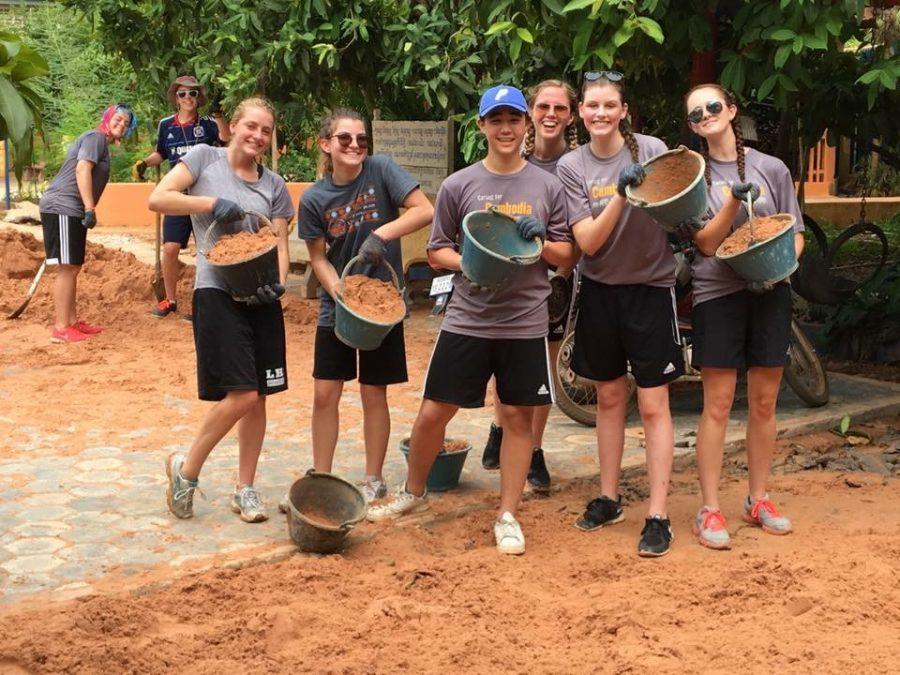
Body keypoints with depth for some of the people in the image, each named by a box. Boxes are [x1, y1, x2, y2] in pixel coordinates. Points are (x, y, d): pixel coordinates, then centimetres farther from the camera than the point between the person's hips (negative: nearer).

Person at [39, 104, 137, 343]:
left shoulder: (102, 143, 22)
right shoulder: (96, 137, -7)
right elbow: (82, 169, -20)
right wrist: (90, 209, -25)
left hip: (72, 212, 11)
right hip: (62, 208, -11)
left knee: (72, 268, 16)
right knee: (67, 268, -11)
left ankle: (71, 321, 24)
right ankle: (60, 329, -10)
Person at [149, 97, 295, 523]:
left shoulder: (274, 185, 12)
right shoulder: (205, 158, 2)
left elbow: (279, 244, 8)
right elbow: (158, 199, -7)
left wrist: (278, 282, -12)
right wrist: (212, 203, -15)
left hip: (261, 296, 5)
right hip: (218, 291, -5)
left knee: (258, 397, 6)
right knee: (241, 394, -13)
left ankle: (245, 490, 20)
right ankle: (186, 468, 10)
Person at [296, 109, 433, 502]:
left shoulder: (381, 170, -10)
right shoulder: (314, 198, -4)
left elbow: (425, 211, -16)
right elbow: (318, 257, 0)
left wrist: (381, 234, -27)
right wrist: (341, 294, -16)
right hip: (336, 305, 2)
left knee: (373, 395, 7)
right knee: (325, 395, 4)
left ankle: (374, 480, 21)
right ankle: (321, 478, 19)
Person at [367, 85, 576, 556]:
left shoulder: (547, 186, 5)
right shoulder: (458, 186, 2)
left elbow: (567, 256, 9)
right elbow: (437, 252, 5)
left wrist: (541, 241, -12)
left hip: (525, 323, 0)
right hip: (466, 319, 0)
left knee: (518, 415, 4)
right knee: (434, 411, 4)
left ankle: (507, 516, 16)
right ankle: (413, 492, 29)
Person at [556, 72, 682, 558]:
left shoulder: (652, 150, -7)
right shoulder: (572, 167, -2)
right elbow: (588, 242, -11)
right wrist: (621, 194, -25)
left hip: (650, 286, -3)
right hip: (601, 289, 3)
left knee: (652, 404, -3)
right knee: (609, 398, 14)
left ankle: (657, 516, 2)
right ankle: (609, 499, 27)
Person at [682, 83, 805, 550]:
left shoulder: (771, 169, 6)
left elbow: (796, 233, 9)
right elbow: (705, 243, -6)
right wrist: (734, 201, -21)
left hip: (770, 292, 2)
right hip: (718, 293, -2)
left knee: (764, 402, 8)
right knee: (718, 404, -4)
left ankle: (758, 500, 21)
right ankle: (709, 510, 2)